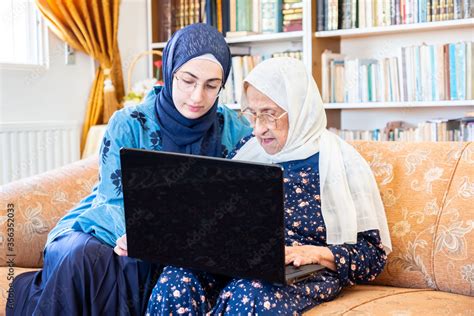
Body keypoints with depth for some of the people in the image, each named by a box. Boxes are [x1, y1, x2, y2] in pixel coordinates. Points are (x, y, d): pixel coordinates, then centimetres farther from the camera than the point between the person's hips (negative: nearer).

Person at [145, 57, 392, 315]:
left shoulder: (341, 162, -1)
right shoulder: (248, 149, 14)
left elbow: (374, 255, -2)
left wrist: (316, 253, -19)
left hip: (303, 274, -3)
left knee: (248, 294, -37)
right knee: (176, 281, -29)